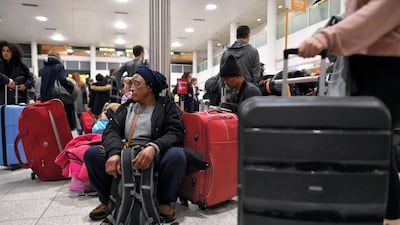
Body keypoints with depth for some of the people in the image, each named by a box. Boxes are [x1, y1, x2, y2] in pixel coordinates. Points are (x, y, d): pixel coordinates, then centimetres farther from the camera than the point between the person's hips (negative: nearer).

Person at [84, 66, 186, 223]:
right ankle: (107, 201, 4)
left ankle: (165, 202, -7)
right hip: (124, 156, 4)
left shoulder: (166, 106, 6)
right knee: (91, 153, -16)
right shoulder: (127, 106, 16)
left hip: (154, 157, -3)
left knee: (176, 155, -33)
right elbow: (111, 129, 1)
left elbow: (175, 132, -9)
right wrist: (114, 152, -23)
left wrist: (153, 147, -32)